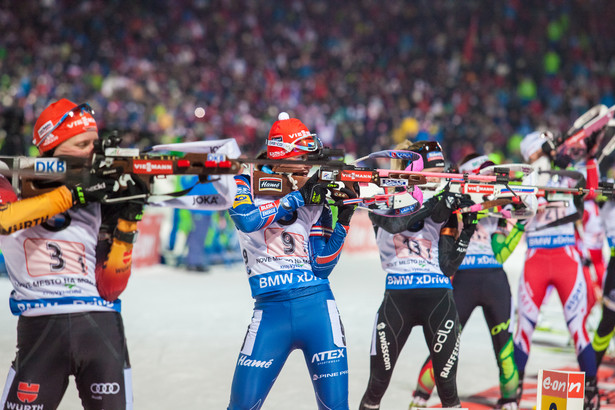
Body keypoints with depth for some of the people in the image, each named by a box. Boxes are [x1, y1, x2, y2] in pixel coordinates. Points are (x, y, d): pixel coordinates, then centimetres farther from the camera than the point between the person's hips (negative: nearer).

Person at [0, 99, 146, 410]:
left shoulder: (100, 201, 12)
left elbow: (109, 288, 6)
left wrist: (126, 223, -3)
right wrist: (73, 193, -18)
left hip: (101, 325, 3)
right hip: (41, 326, -3)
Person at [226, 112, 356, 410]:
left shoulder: (314, 200, 11)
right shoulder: (246, 184, 5)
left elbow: (320, 267, 5)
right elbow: (246, 219, -19)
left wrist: (342, 221, -4)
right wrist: (298, 198, -15)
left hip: (316, 305, 2)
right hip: (270, 309, -2)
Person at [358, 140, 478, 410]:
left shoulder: (444, 211, 10)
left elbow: (448, 267, 4)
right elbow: (394, 223, -21)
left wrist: (467, 231, -5)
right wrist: (433, 204, -26)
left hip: (439, 297, 2)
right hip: (397, 297, -2)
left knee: (447, 382, 1)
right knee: (378, 381, 2)